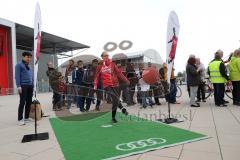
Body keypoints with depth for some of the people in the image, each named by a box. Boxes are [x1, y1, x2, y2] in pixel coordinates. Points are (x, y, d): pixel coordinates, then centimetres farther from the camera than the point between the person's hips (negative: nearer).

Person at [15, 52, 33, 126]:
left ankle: (26, 117, 19)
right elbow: (17, 76, -9)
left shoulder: (28, 66, 20)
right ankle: (20, 119, 0)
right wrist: (18, 86, -17)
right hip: (23, 86, -7)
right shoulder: (19, 65, -2)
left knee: (29, 102, 9)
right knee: (22, 102, -7)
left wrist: (32, 85, 17)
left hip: (30, 86, 7)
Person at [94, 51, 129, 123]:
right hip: (107, 85, -2)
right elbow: (97, 76, 9)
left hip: (115, 84, 2)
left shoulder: (112, 64, 7)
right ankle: (122, 108, 3)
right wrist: (95, 85, -1)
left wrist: (125, 80, 3)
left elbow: (119, 73, 7)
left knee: (115, 100, 5)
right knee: (115, 98, -22)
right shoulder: (100, 66, 6)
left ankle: (113, 117, 21)